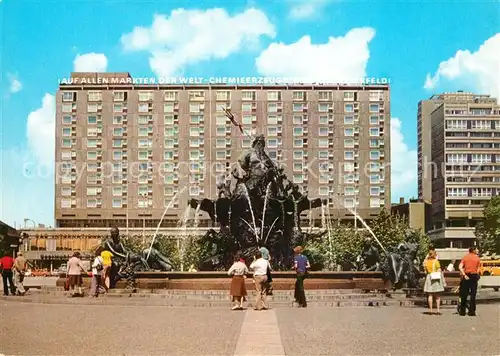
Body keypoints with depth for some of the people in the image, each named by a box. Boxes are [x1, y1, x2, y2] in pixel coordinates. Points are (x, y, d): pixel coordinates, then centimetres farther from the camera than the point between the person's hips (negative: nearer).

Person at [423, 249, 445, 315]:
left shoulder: (426, 262, 5)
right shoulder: (436, 261, -9)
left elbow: (426, 271, 7)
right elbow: (439, 271, -9)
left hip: (429, 278, 4)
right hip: (436, 278, -4)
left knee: (430, 295, 8)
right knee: (437, 296, 3)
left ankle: (430, 310, 7)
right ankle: (438, 310, 0)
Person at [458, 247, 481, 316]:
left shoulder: (465, 257, 4)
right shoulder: (477, 258, 2)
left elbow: (460, 267, -8)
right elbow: (478, 269, -3)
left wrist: (464, 275, -11)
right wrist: (477, 275, 7)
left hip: (466, 276, 2)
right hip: (474, 276, -2)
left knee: (464, 295, 8)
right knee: (473, 295, 4)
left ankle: (462, 311, 10)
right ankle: (472, 311, 3)